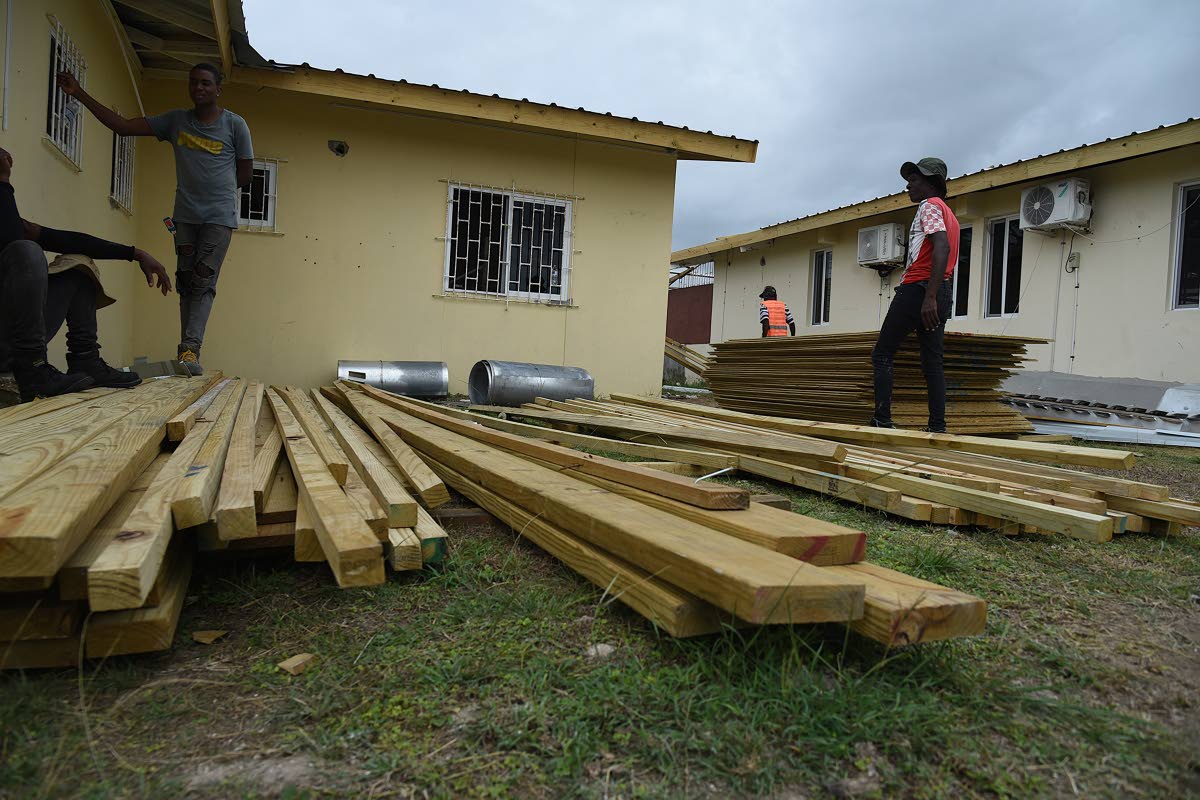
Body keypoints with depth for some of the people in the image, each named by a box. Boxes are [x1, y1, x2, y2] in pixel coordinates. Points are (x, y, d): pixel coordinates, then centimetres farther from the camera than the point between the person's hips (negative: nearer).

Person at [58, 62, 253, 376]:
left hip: (219, 217, -4)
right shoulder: (175, 120, 11)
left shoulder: (235, 124, 2)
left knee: (204, 281, -13)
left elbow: (245, 172, 6)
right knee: (186, 282, 2)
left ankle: (189, 350, -21)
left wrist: (217, 192, 8)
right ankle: (189, 351, 4)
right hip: (185, 216, 4)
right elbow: (122, 125, 12)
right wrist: (79, 94, 7)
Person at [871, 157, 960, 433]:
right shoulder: (949, 214, 26)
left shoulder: (929, 206, -4)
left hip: (917, 288, -9)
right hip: (942, 292, 9)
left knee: (882, 355, -3)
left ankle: (882, 421, -9)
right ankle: (938, 427, 2)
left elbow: (942, 247, -20)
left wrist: (929, 297, -28)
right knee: (933, 362, 6)